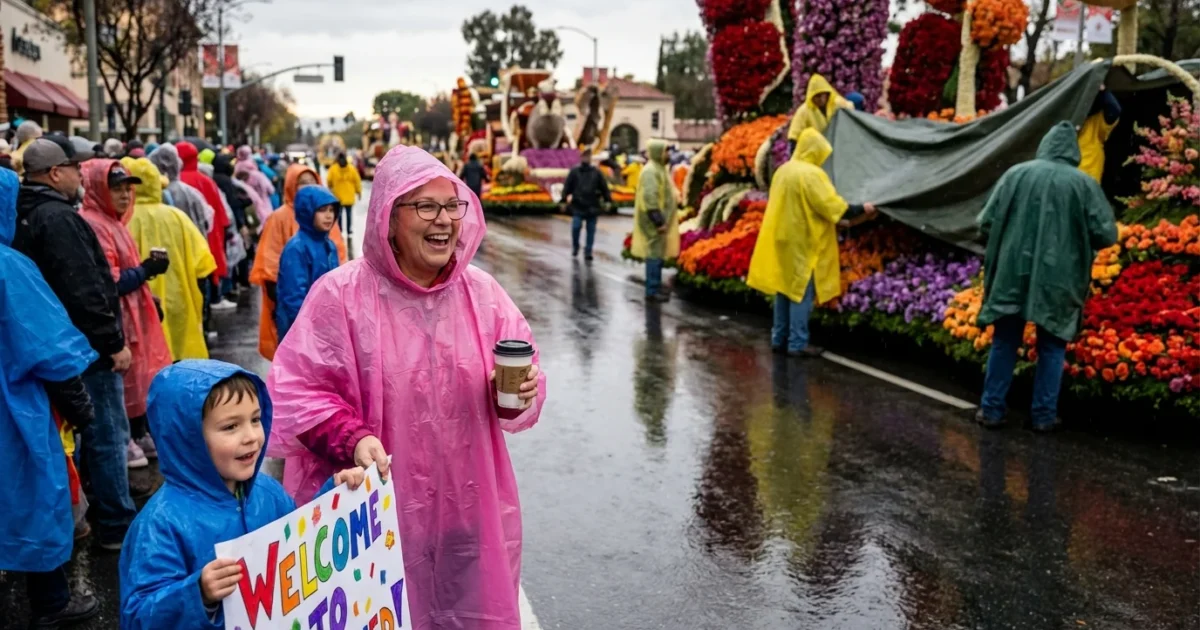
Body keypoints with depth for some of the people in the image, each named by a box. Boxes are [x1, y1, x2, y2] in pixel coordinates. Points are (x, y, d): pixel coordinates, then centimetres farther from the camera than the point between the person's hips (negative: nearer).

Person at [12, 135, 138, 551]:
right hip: (86, 347, -10)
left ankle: (86, 513, 30)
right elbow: (84, 291, -25)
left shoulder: (26, 216, 12)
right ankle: (117, 526, 6)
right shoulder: (59, 218, -20)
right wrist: (113, 343, -18)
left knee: (87, 433, 19)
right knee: (108, 436, -1)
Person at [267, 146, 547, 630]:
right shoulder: (341, 294, -10)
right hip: (375, 510, -3)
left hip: (468, 509, 4)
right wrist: (352, 438, -24)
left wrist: (517, 395, -15)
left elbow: (522, 379, 7)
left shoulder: (481, 291, 1)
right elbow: (294, 389, -9)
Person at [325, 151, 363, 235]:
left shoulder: (333, 169, -10)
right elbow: (357, 181, -2)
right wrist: (359, 192, 10)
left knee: (338, 213, 10)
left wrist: (331, 187, 18)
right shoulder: (352, 169, -6)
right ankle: (349, 231, 11)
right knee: (349, 214, 9)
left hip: (338, 196, -1)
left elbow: (329, 181, -5)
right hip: (349, 196, 1)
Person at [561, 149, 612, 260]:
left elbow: (604, 187, 9)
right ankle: (575, 247, 10)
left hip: (592, 206, 1)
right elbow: (567, 186, 6)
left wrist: (607, 200, 4)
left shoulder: (596, 172, 8)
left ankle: (588, 251, 10)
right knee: (576, 226, -12)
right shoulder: (574, 172, 6)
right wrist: (565, 199, -1)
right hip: (578, 205, -1)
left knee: (591, 230, 3)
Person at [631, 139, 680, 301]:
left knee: (658, 255, 13)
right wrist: (659, 221, -24)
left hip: (659, 220, 10)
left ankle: (655, 288, 19)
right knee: (655, 254, -7)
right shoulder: (651, 171, -17)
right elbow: (650, 198, -24)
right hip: (654, 222, -10)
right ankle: (652, 291, -4)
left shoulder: (659, 169, 16)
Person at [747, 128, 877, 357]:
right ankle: (798, 343, -2)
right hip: (803, 242, -8)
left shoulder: (783, 171, 9)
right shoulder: (811, 173, -16)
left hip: (783, 238, 8)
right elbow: (831, 205, -18)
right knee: (801, 292, -4)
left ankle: (779, 339, 16)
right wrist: (861, 209, -7)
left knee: (784, 288, 12)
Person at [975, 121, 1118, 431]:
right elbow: (1106, 235, -5)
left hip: (1013, 274, 1)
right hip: (1058, 280, 0)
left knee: (1004, 343, 12)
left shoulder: (1016, 174, -2)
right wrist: (1077, 239, 16)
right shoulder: (1084, 184, -4)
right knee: (1051, 347, 12)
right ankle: (1044, 415, 17)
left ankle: (991, 410, 16)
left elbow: (986, 222, -1)